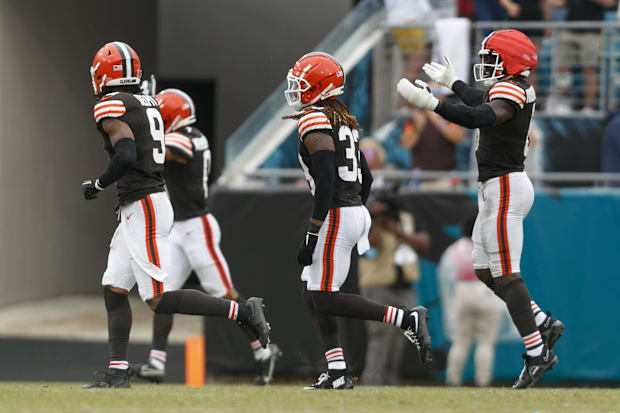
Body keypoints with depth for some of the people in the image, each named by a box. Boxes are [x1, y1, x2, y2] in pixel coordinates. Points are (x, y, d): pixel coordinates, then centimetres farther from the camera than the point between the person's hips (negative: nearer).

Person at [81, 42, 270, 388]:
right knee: (114, 290, 10)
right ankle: (118, 370, 10)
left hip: (143, 210, -10)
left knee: (159, 299, -10)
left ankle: (242, 311, -13)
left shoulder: (112, 107, -13)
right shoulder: (149, 105, 14)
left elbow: (126, 156, -24)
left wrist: (97, 185, -10)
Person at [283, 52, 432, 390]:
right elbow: (365, 178, 20)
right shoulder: (343, 122, 16)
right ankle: (337, 373, 7)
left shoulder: (315, 125, -14)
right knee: (311, 295, 11)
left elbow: (326, 185, -21)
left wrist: (311, 237, -19)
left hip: (335, 217, -10)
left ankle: (406, 319, -13)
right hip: (355, 211, 10)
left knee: (325, 299, -7)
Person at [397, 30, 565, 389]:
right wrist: (453, 83, 49)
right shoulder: (519, 90, 13)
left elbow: (480, 117, -36)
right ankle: (544, 324, 15)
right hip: (497, 189, 10)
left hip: (504, 189, -10)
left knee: (506, 275, -8)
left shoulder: (509, 90, -17)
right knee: (486, 272, 15)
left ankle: (537, 352, -7)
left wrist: (431, 103, -42)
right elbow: (486, 104, 35)